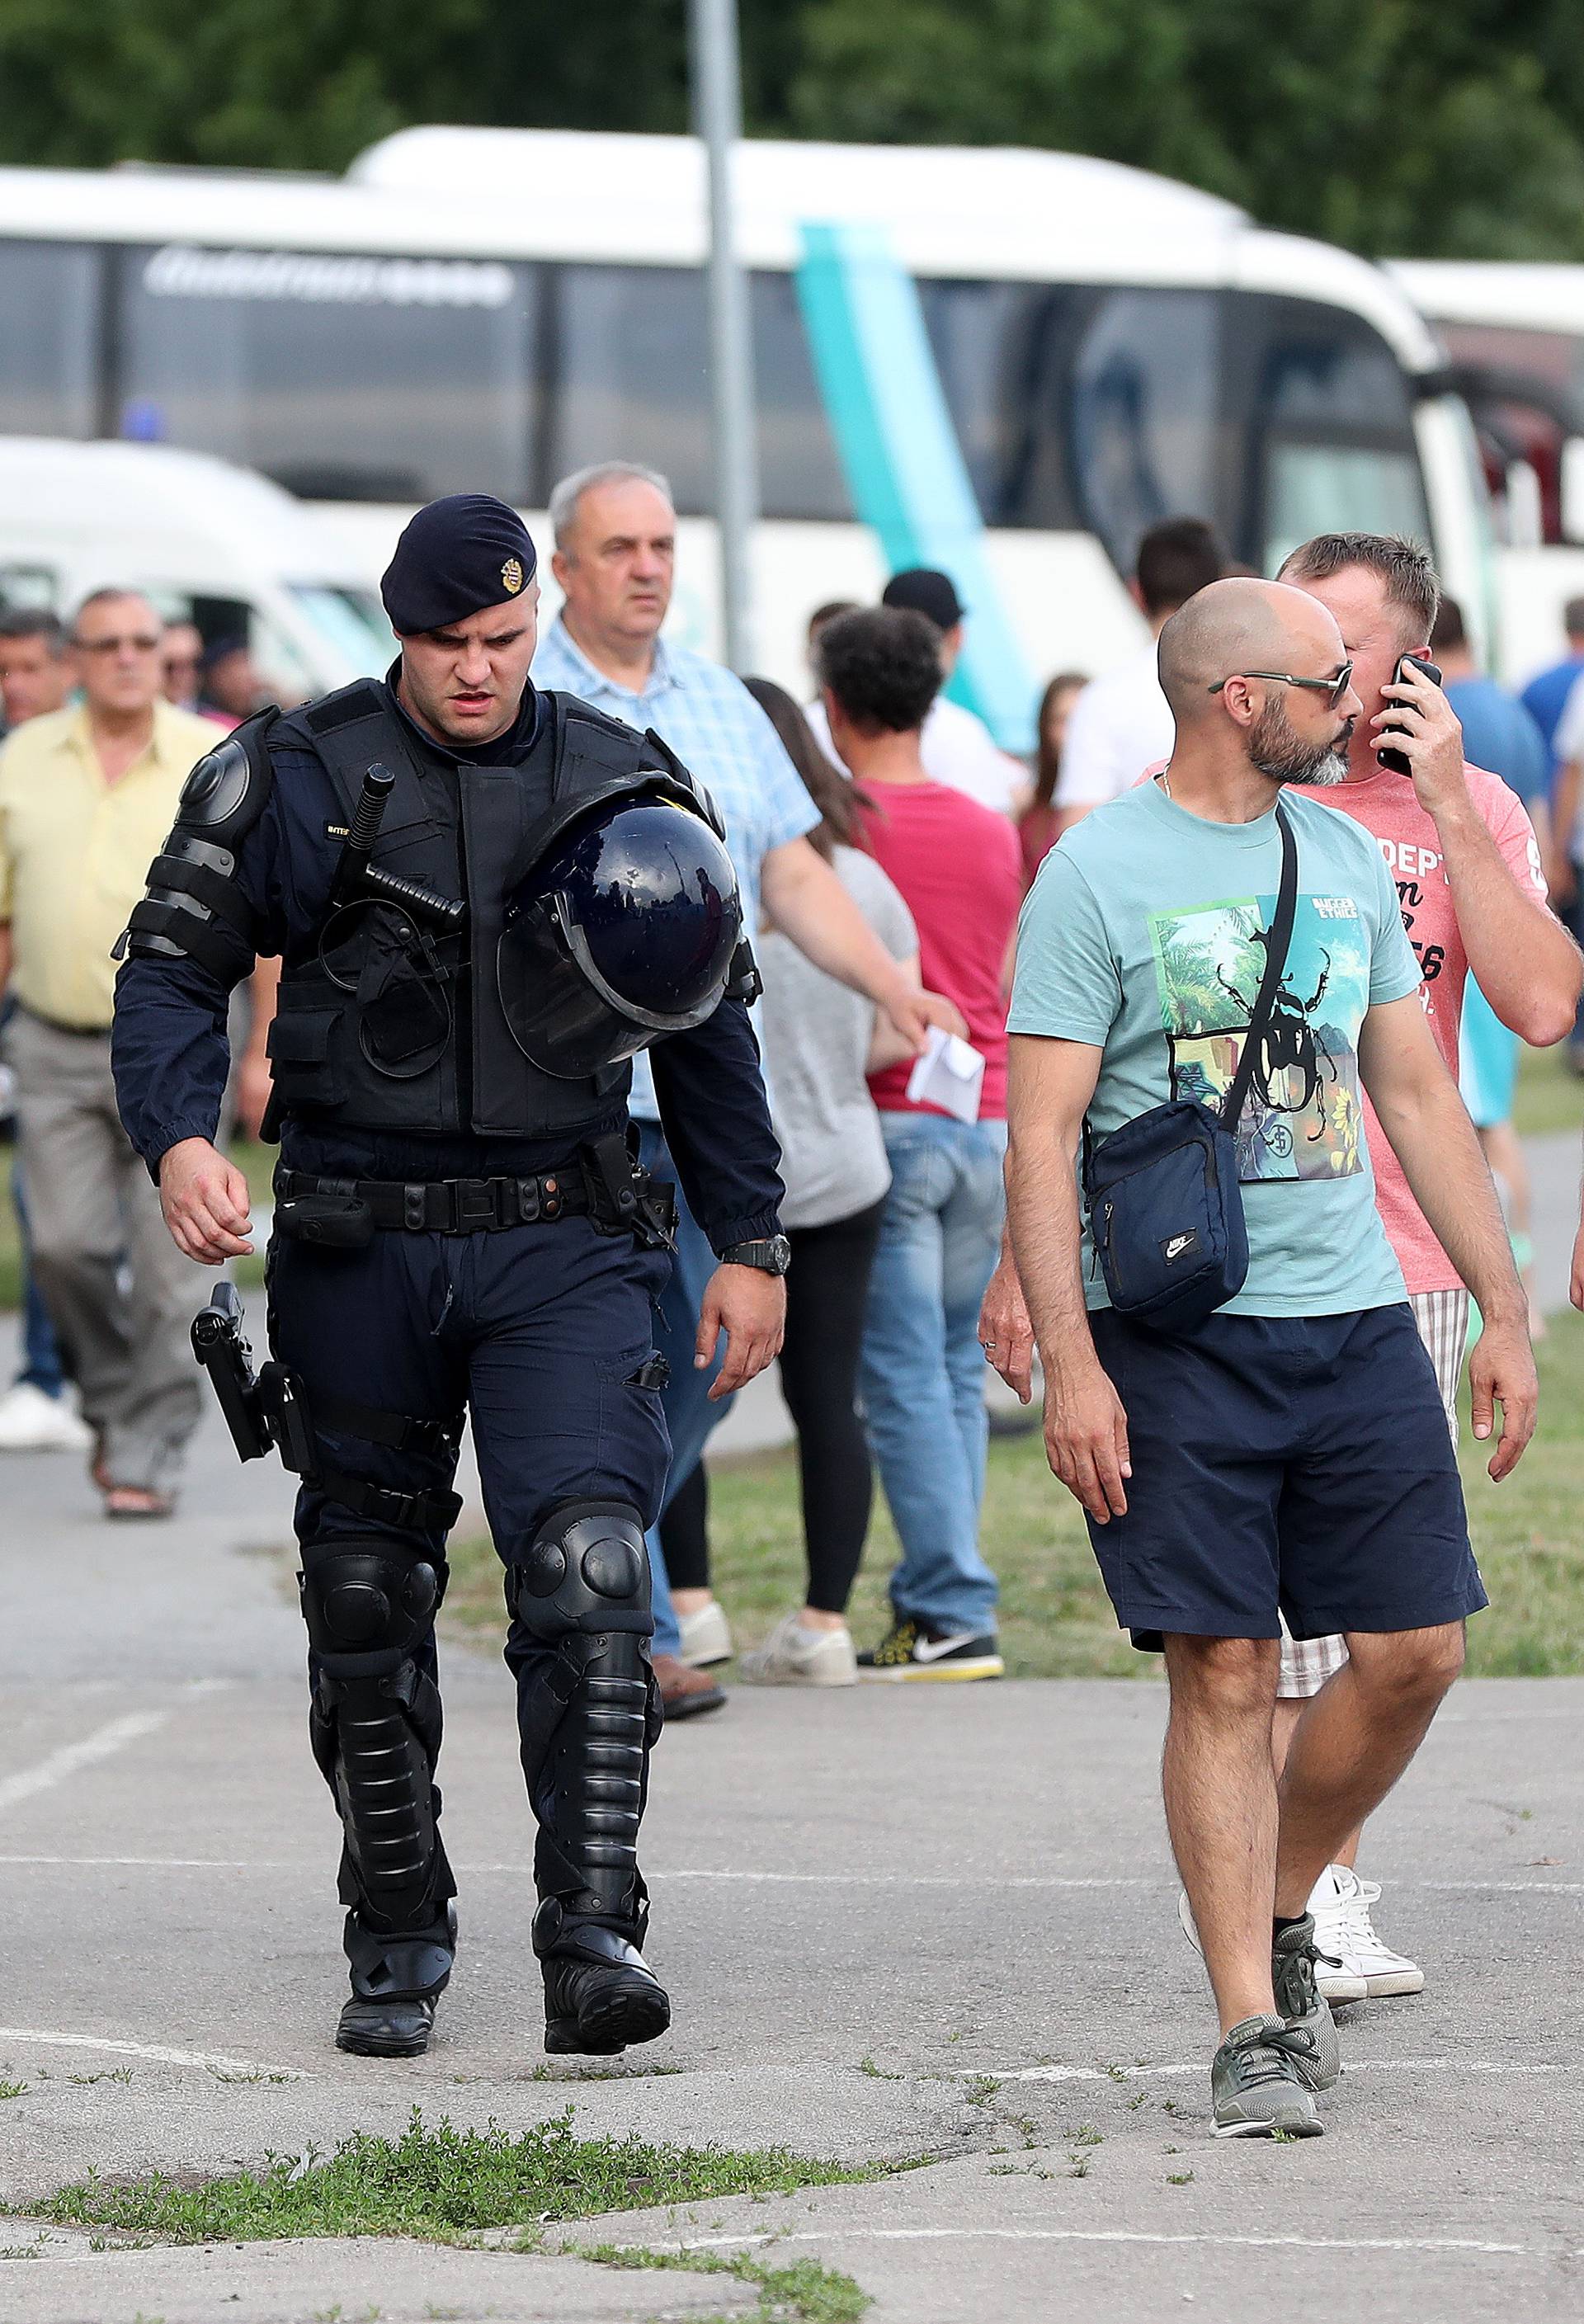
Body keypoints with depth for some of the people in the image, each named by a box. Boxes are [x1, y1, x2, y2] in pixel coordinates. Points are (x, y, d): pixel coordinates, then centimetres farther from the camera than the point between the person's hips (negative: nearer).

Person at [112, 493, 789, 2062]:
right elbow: (172, 970, 2)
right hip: (358, 1250, 0)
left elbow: (704, 1028, 13)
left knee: (586, 1573, -16)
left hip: (561, 1242, 0)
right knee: (367, 1597, 7)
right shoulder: (294, 781, 0)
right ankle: (398, 1942, 21)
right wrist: (177, 1137, -16)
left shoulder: (622, 788, 5)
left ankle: (593, 1941, -19)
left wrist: (746, 1242, 12)